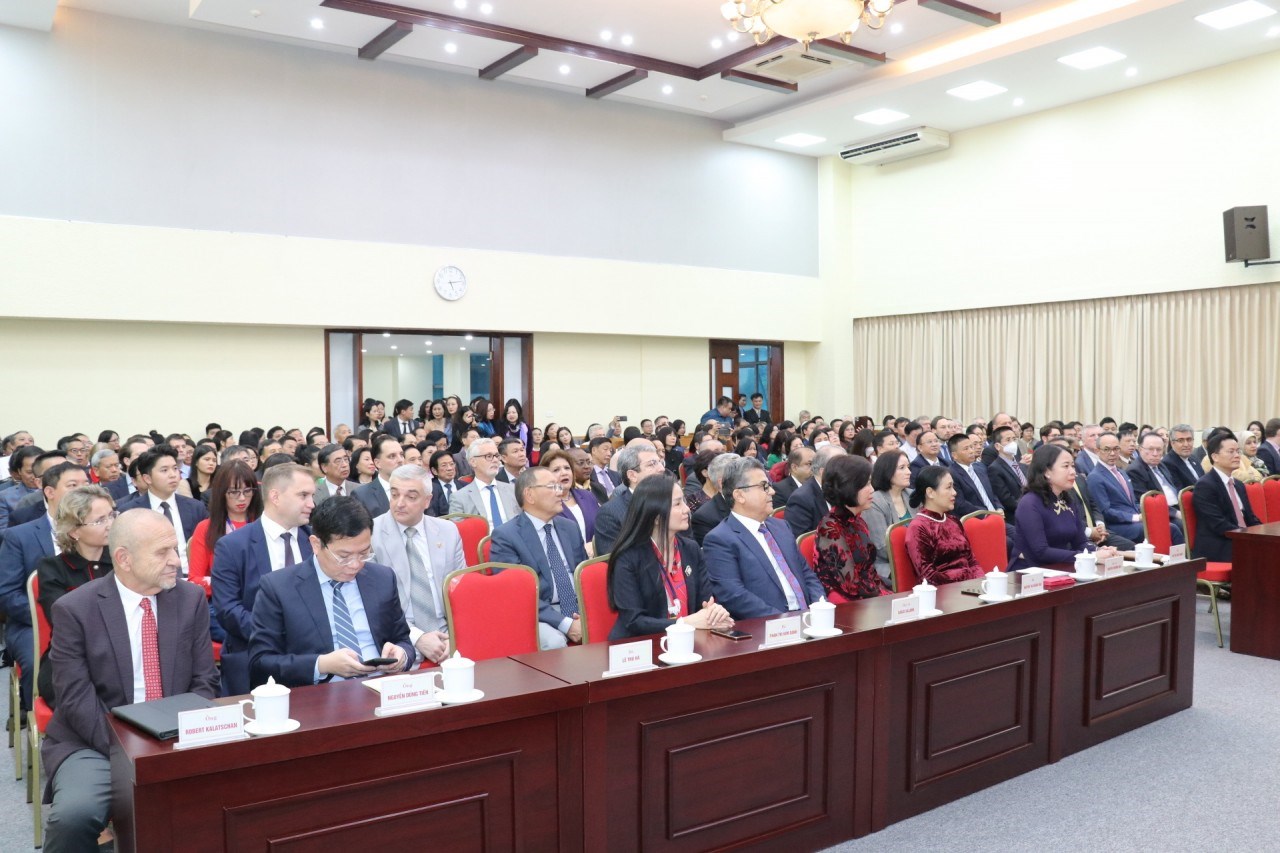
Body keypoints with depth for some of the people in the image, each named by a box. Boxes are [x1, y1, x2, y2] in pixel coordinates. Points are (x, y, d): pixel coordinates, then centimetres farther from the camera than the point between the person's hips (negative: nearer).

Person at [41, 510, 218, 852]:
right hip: (96, 743, -2)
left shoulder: (191, 599, 3)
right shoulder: (74, 609, -6)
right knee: (74, 816, -30)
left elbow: (204, 681, 4)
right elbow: (76, 698, -10)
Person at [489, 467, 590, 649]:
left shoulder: (570, 528, 14)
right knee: (554, 642, -35)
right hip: (538, 615, -5)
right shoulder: (505, 536, -6)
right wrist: (565, 624, -20)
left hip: (580, 609, 5)